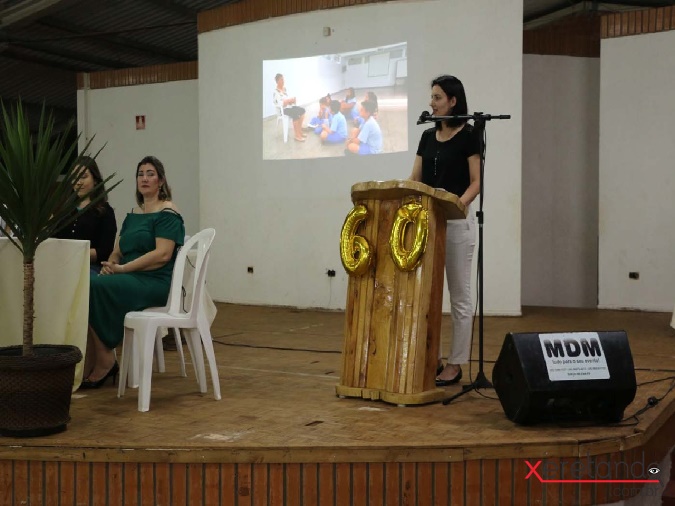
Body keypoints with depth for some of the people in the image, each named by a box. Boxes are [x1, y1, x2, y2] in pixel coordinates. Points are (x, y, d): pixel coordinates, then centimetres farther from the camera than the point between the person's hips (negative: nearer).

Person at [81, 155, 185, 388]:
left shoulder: (167, 213, -5)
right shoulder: (133, 214, 21)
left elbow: (162, 255, -16)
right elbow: (118, 250, 18)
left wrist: (123, 268, -18)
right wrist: (109, 265, -5)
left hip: (155, 282, -7)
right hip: (128, 280, 7)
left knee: (95, 289, -27)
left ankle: (104, 361, -12)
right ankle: (88, 367, -19)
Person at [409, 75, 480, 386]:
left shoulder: (468, 136, -6)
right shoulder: (427, 136, 12)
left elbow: (475, 184, -10)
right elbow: (415, 180, 12)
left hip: (457, 222, -7)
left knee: (459, 296, 1)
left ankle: (455, 364, 8)